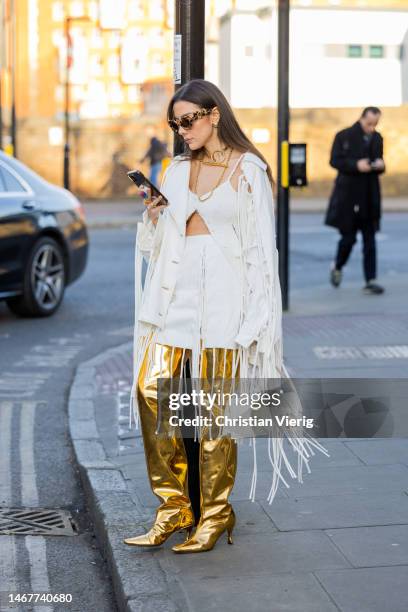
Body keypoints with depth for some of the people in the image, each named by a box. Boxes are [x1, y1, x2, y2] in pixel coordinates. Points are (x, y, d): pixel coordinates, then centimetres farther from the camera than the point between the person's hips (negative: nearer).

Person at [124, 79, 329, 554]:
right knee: (150, 388, -6)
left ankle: (215, 514, 10)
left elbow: (261, 246, -3)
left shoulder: (247, 171, -1)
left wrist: (255, 317, -9)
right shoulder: (178, 170, 15)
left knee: (214, 405, -3)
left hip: (222, 295, -5)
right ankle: (173, 507, 5)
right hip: (177, 292, 5)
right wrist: (153, 216, -1)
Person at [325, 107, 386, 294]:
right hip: (348, 196, -4)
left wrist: (380, 165, -8)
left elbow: (378, 164, 17)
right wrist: (356, 165, -23)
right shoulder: (344, 136, -4)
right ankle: (337, 267, 28)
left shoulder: (377, 138, 11)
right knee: (348, 237, 0)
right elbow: (334, 160, -10)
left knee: (370, 240, 0)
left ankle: (370, 281, 1)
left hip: (370, 198, 4)